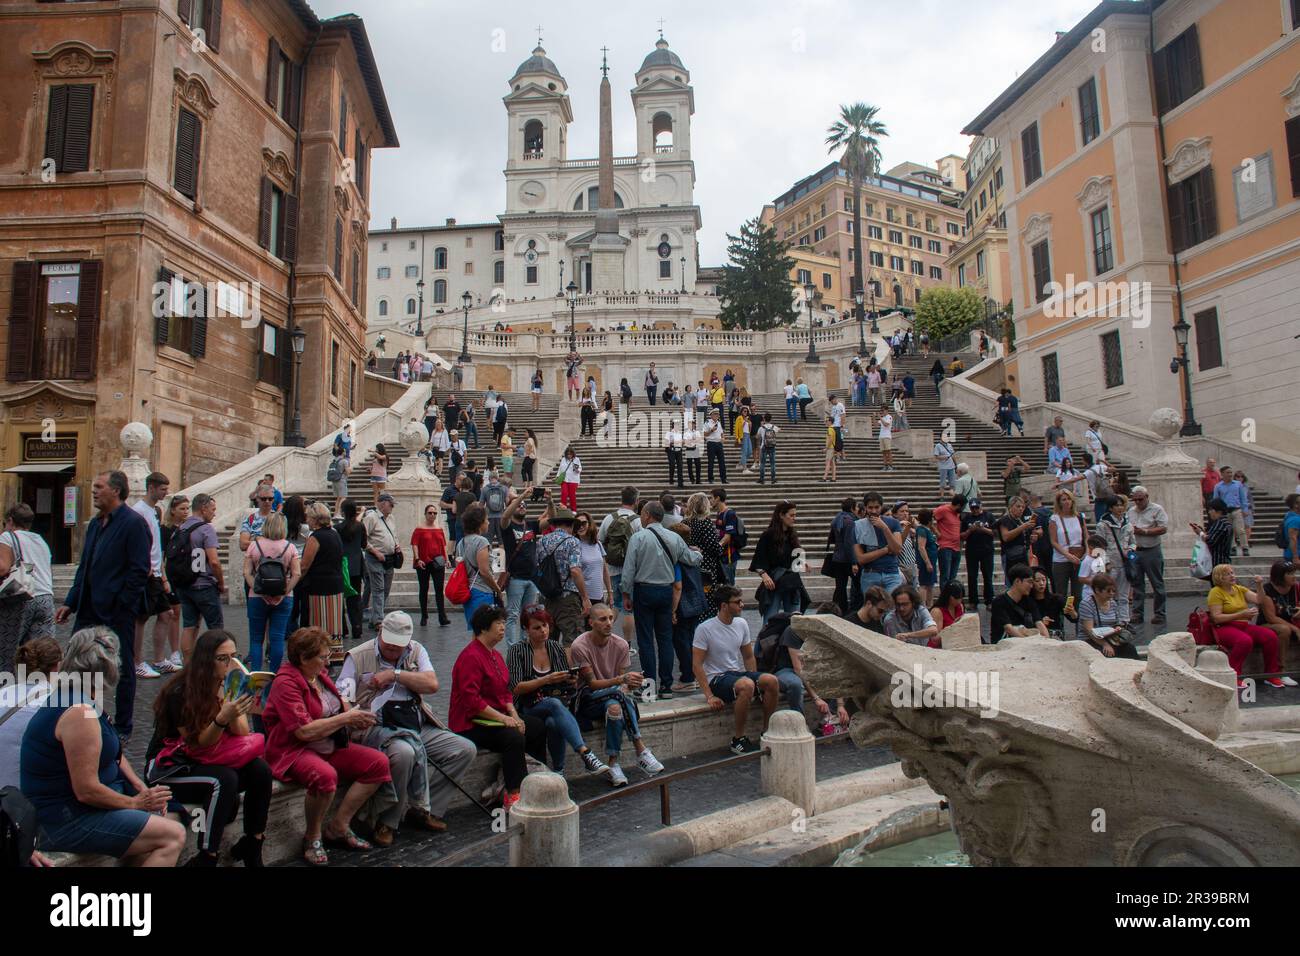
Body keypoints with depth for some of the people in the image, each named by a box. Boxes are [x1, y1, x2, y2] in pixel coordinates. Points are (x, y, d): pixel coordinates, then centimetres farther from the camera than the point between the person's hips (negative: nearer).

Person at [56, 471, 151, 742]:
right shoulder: (95, 523, 13)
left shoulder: (133, 523, -13)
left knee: (123, 669, 5)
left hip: (118, 611, -8)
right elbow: (85, 567, 17)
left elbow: (140, 570, -16)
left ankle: (122, 727, 17)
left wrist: (119, 604, -17)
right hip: (90, 609, 8)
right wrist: (70, 603, 11)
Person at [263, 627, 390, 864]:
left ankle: (338, 827, -2)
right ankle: (313, 836, -10)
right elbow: (305, 731, -23)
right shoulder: (286, 683, -16)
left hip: (330, 747, 8)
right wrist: (346, 718, -17)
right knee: (325, 776, -38)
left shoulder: (319, 674, 9)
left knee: (379, 762, -9)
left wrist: (357, 719, 0)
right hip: (293, 751, -8)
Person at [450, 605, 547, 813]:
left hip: (496, 716, 10)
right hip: (470, 724, -10)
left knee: (539, 728, -1)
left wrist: (515, 716, 0)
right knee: (514, 738, -30)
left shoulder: (495, 655, 15)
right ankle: (512, 796, -22)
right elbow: (471, 700, -24)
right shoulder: (471, 657, -18)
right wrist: (503, 718, -23)